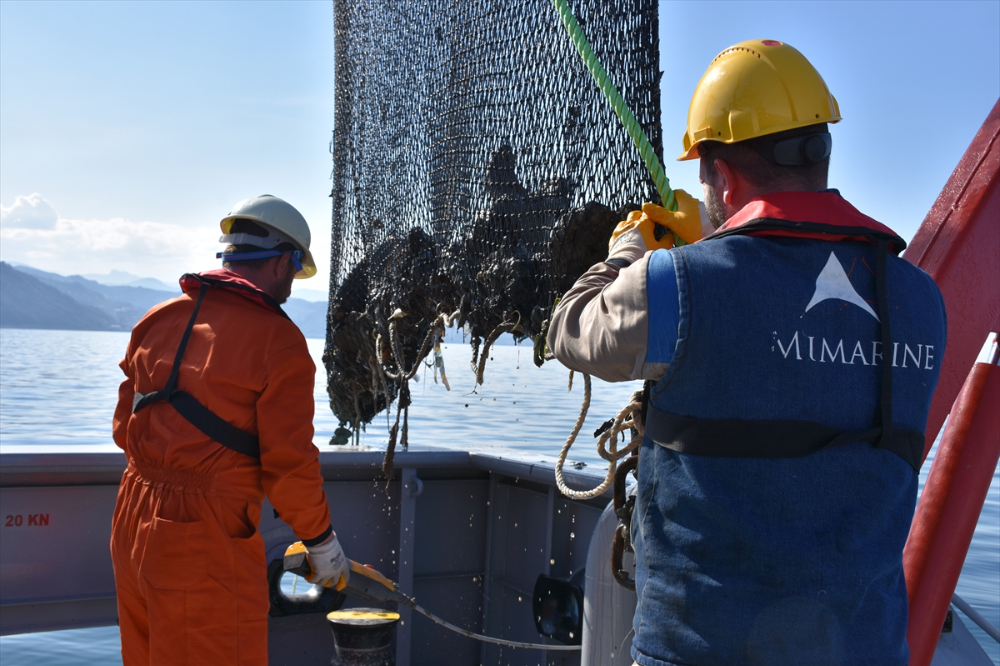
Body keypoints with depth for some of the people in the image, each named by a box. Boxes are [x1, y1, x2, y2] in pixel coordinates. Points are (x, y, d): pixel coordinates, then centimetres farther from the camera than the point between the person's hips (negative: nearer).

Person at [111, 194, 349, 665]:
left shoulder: (158, 319, 8)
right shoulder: (279, 341, -12)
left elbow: (124, 427, 13)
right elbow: (289, 463, -14)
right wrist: (321, 540, 0)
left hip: (132, 531, 8)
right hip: (207, 547, -7)